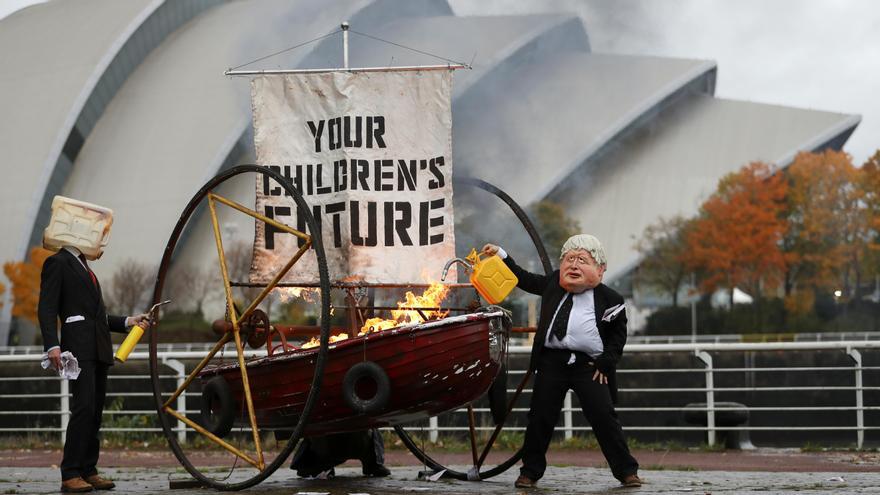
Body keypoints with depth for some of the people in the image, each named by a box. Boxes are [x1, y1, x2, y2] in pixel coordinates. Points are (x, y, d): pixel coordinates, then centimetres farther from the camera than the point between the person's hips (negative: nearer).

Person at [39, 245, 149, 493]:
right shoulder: (57, 263, 0)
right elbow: (47, 308, -10)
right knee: (84, 407, -16)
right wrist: (52, 345, -21)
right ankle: (70, 475, -16)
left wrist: (128, 321, 15)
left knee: (95, 411, 5)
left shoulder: (83, 266, 26)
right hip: (79, 348, -9)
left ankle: (88, 470, 8)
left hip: (99, 350, 9)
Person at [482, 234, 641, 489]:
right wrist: (501, 256, 17)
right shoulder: (552, 283, 6)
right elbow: (525, 280, 21)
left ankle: (627, 471, 5)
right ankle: (530, 471, 19)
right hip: (552, 362, 3)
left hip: (589, 365, -3)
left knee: (604, 417, -6)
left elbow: (618, 334, 5)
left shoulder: (608, 299, -5)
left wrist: (606, 363, -3)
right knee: (540, 416, 6)